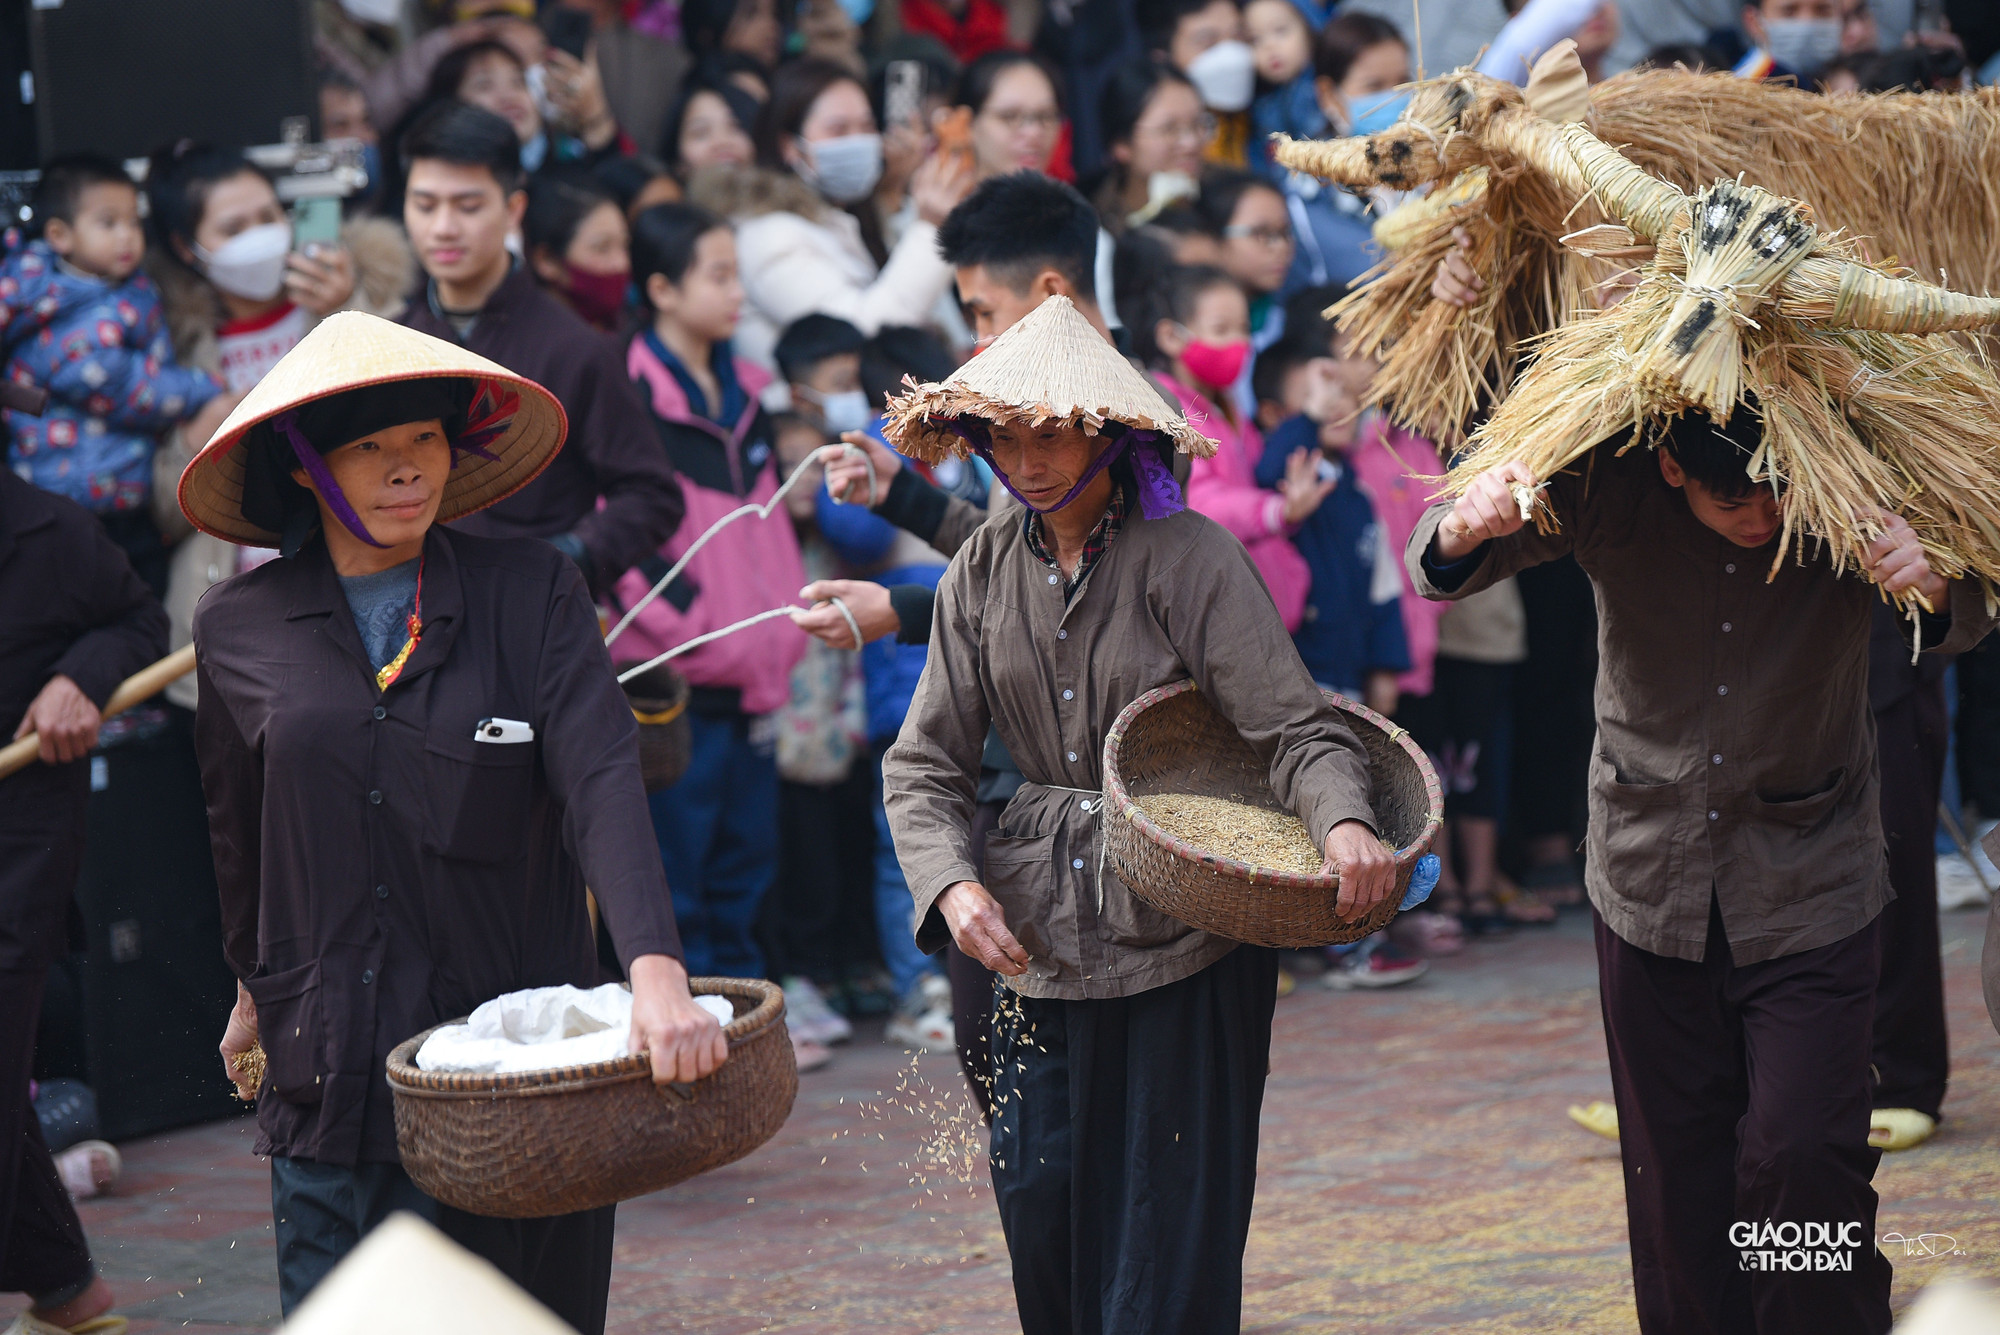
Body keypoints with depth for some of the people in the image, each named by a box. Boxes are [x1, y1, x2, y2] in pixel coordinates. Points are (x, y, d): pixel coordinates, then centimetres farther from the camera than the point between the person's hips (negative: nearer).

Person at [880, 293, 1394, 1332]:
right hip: (1038, 945, 4)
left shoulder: (1188, 555, -9)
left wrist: (1342, 822, -34)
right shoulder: (984, 572, 5)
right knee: (1042, 1214, 7)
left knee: (1168, 1251, -3)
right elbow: (924, 766, 7)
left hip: (1186, 945, -4)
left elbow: (1294, 728, -14)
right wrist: (953, 885, -11)